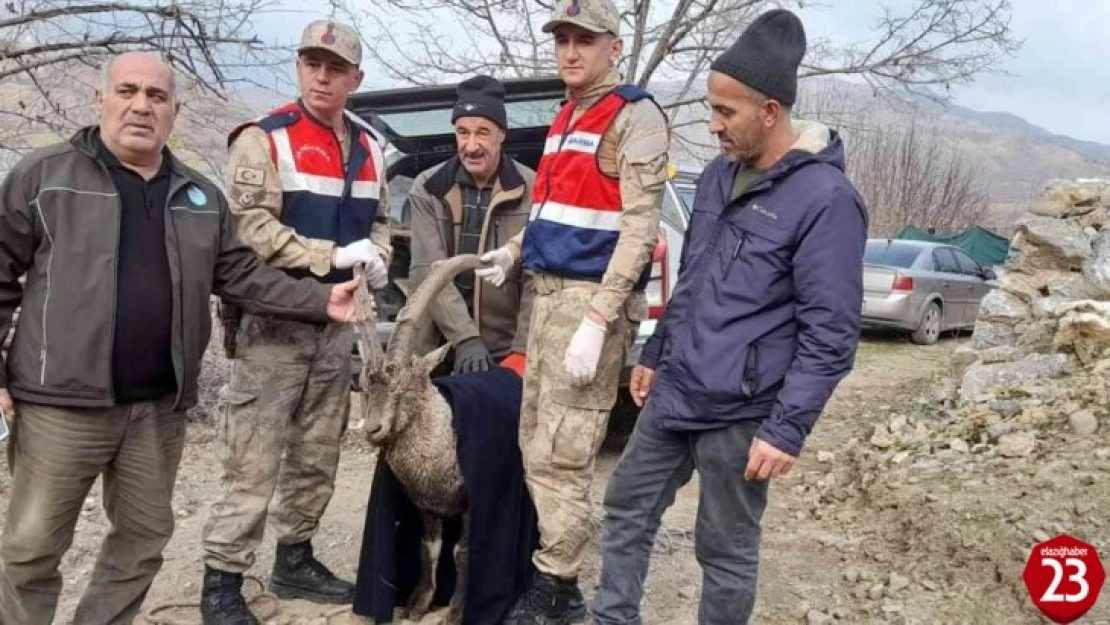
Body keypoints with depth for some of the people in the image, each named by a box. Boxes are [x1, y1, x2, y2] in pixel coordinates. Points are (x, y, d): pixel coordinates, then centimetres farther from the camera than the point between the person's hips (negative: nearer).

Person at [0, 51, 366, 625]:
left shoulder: (201, 197, 11)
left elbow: (241, 276, 10)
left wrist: (320, 299, -1)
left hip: (160, 406, 4)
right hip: (61, 403, -4)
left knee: (144, 538, 16)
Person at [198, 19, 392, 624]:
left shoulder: (367, 149, 13)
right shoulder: (264, 139, -8)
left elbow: (378, 221, 23)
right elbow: (252, 230, -18)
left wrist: (377, 258, 1)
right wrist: (334, 256, -21)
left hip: (337, 324, 7)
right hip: (274, 321, -7)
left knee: (317, 455, 15)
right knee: (253, 461, -5)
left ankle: (294, 561, 29)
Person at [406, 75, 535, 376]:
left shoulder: (531, 190, -3)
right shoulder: (428, 188, 0)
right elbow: (427, 271, -9)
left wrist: (522, 351, -13)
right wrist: (465, 339, -19)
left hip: (506, 352, -1)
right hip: (443, 350, 1)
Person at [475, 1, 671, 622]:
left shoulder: (636, 117, -9)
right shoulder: (566, 118, 18)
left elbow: (639, 230, -17)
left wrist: (597, 321, -23)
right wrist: (515, 250, 14)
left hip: (593, 297, -9)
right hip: (547, 291, 9)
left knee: (561, 454, -6)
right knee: (535, 442, 13)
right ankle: (547, 562, 26)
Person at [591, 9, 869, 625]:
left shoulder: (825, 198, -16)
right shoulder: (718, 174, 9)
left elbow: (830, 334, -17)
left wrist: (787, 429, -19)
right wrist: (655, 355, 22)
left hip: (739, 414, -8)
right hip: (673, 394, 8)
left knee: (726, 551, 7)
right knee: (627, 510, 15)